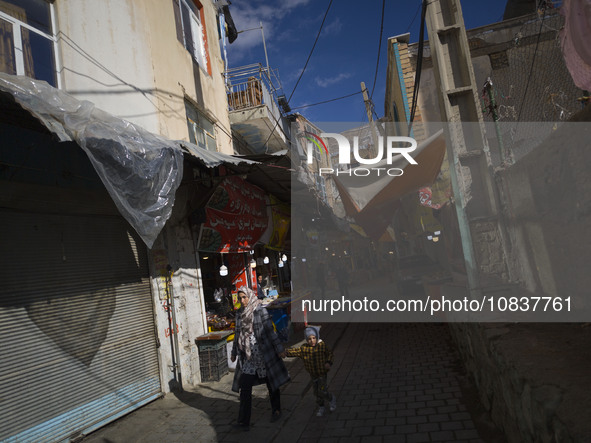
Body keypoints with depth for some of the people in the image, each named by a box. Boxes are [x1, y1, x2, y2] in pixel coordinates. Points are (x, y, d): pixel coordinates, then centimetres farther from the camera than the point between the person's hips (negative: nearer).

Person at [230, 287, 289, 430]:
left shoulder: (260, 311, -10)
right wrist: (234, 352, 24)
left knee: (271, 382, 11)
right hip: (247, 356, 5)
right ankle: (243, 422, 4)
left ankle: (276, 410, 32)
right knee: (245, 387, -1)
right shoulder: (240, 314, 8)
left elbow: (270, 331, -11)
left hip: (263, 352, -5)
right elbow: (238, 334, 18)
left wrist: (279, 348, -12)